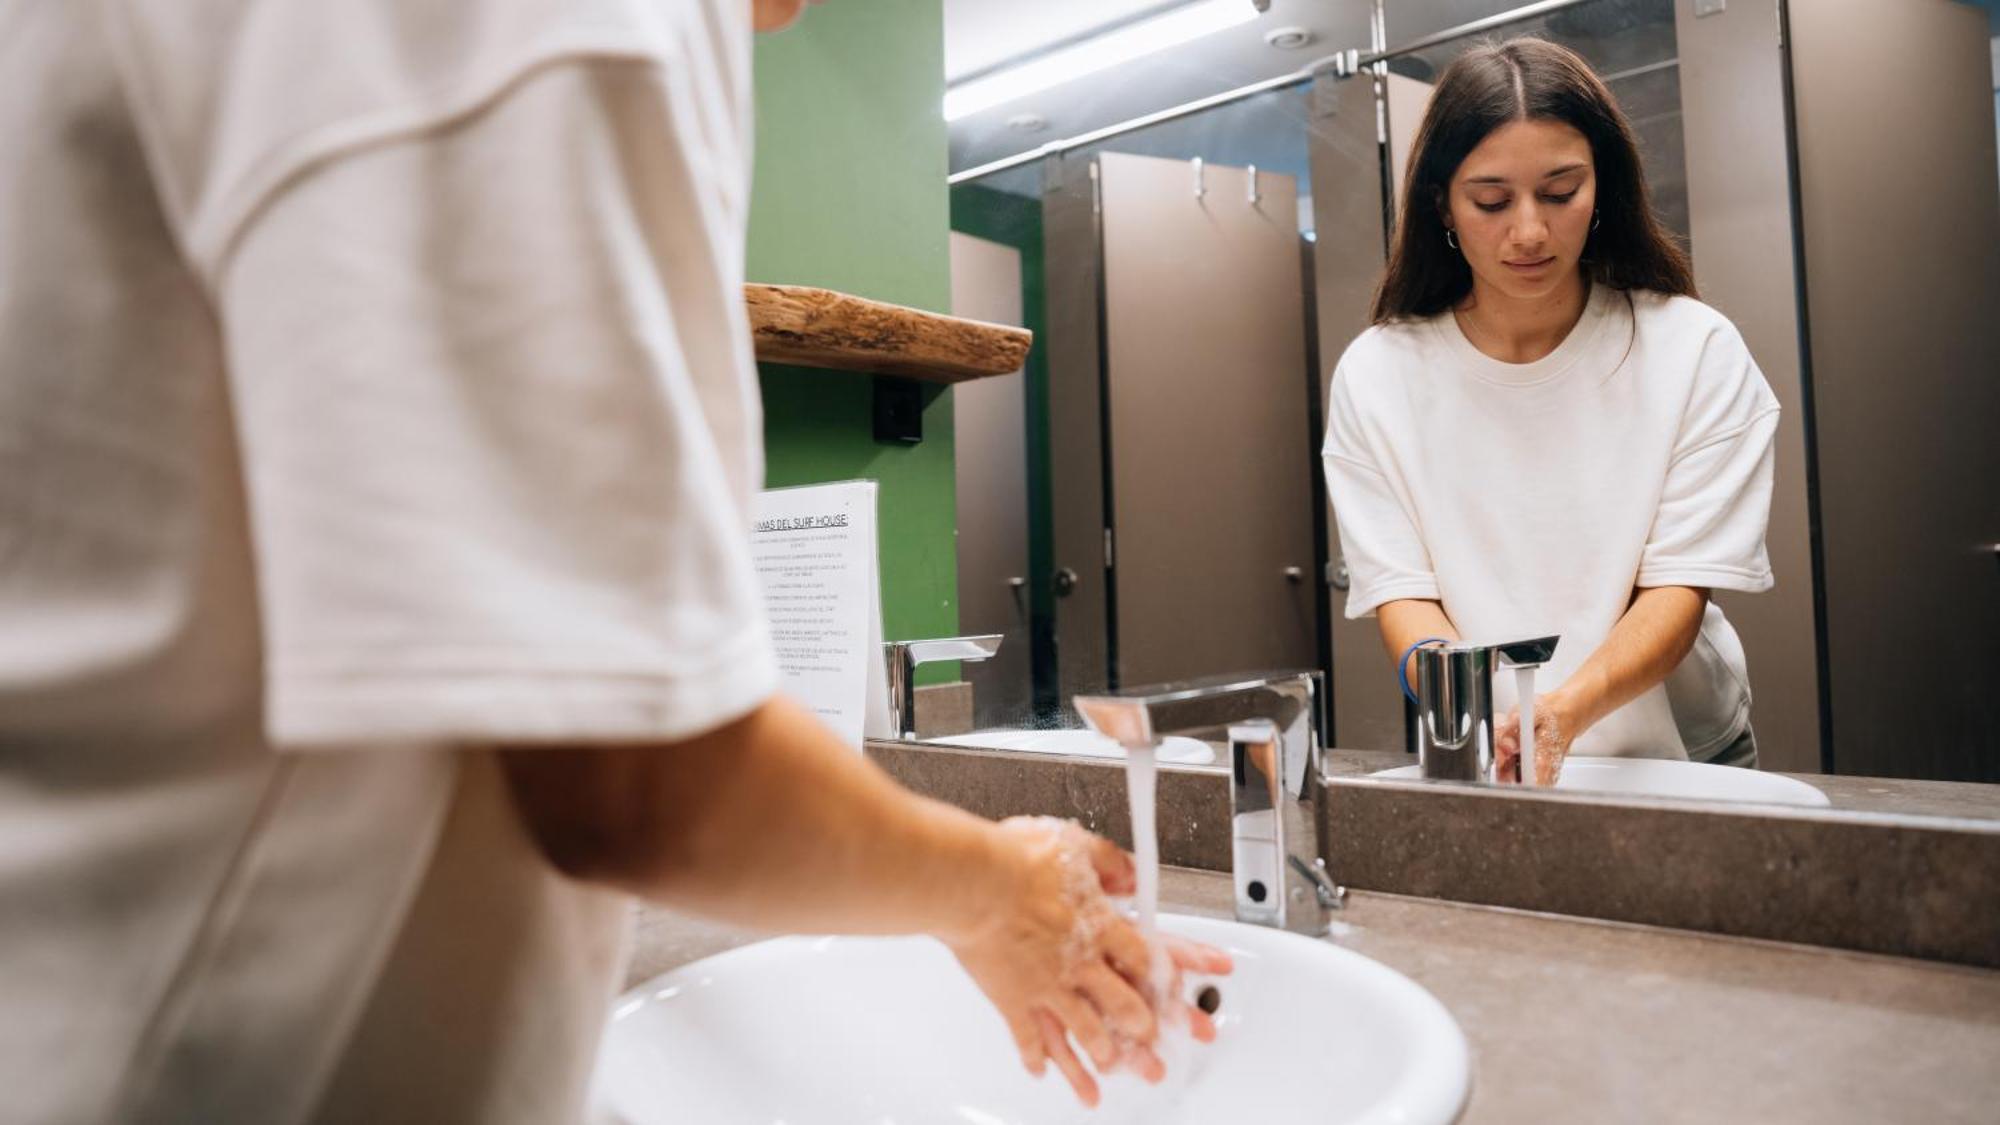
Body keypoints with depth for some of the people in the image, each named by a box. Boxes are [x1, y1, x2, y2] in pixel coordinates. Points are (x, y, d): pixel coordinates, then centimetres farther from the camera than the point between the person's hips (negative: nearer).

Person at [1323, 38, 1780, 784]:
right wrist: (1476, 721, -26)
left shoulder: (1693, 351, -4)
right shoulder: (1376, 375, -4)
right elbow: (1401, 594, -7)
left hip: (1679, 756, 0)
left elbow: (1680, 586, -9)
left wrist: (1564, 711, -27)